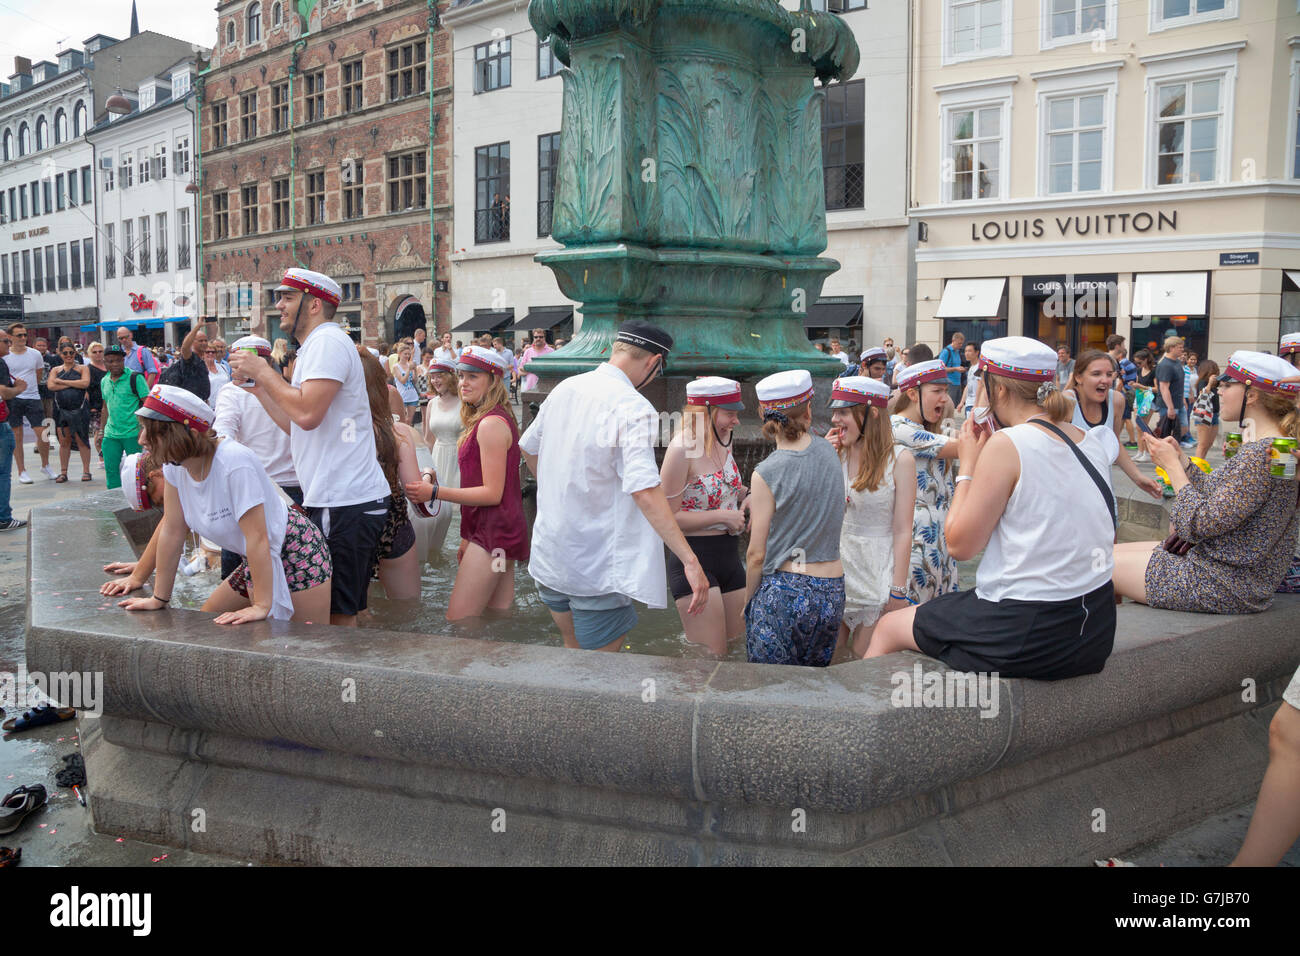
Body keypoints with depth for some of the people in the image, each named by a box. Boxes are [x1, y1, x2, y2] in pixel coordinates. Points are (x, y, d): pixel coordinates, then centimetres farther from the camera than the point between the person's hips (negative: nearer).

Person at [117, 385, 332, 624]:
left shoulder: (234, 462, -29)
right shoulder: (174, 464, -6)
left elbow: (257, 537, -30)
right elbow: (171, 532, 0)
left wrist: (261, 606, -31)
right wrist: (159, 599, 2)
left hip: (298, 555, -8)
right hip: (254, 562, 8)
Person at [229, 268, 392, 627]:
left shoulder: (328, 341, -10)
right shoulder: (316, 346, 22)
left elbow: (308, 413, -23)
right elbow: (299, 427, 21)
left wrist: (263, 371, -10)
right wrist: (257, 386, 18)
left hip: (345, 503, -10)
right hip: (334, 500, 10)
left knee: (338, 614, -5)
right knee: (341, 611, 13)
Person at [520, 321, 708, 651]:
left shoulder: (564, 388, 5)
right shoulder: (635, 407, -18)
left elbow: (528, 447, 20)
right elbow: (645, 490, -28)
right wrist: (690, 560, -30)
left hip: (548, 556, 8)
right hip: (597, 567, -8)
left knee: (572, 650, 25)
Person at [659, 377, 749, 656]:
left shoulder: (722, 439, 7)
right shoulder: (682, 448, -18)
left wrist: (745, 495, 3)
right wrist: (722, 516, -18)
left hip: (729, 556, 8)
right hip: (694, 558, -8)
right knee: (710, 658, -8)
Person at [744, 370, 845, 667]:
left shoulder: (766, 473, -11)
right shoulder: (828, 451, 4)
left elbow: (756, 554, -8)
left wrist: (748, 603, 6)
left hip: (783, 591, -5)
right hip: (832, 592, 5)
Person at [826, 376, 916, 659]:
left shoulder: (899, 460, -9)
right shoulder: (836, 455, 3)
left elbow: (902, 531, -10)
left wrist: (898, 590, -12)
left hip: (877, 572, -4)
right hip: (837, 565, 4)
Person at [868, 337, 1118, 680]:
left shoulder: (1008, 445, -18)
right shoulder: (1092, 442, 5)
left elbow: (960, 544, -12)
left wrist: (968, 466, -1)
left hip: (1026, 635, -8)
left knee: (888, 627, 13)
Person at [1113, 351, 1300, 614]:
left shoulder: (1262, 453, -23)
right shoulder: (1261, 445, 9)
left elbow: (1202, 523, -24)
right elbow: (1218, 499, 12)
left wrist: (1172, 465, -14)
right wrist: (1181, 459, 6)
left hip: (1224, 586, -10)